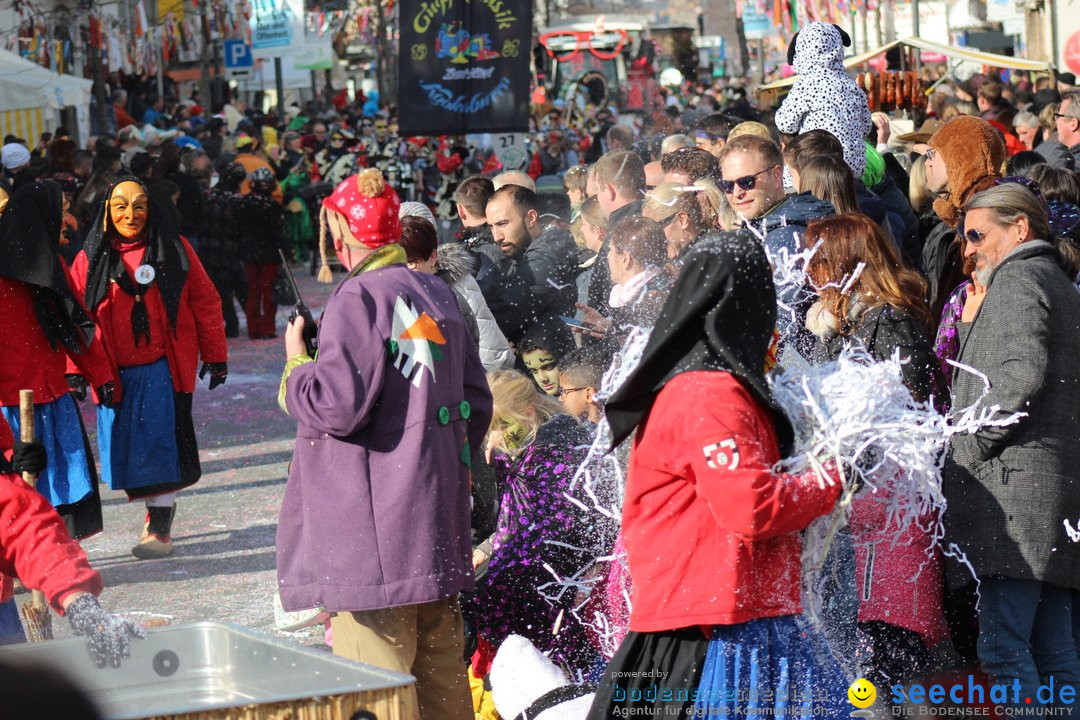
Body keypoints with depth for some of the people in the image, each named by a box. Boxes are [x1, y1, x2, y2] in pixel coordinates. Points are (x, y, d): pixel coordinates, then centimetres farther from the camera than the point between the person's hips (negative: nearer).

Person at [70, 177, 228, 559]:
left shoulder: (174, 250, 1)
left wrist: (216, 356, 8)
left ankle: (160, 527, 2)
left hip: (165, 367, -2)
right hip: (116, 372, 2)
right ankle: (155, 509, 25)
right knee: (124, 446, 6)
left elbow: (205, 302, 6)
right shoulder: (91, 258, 3)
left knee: (160, 442, -6)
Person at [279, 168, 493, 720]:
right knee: (439, 661, 16)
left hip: (372, 525, -9)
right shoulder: (438, 295, 12)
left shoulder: (359, 298, -13)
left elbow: (336, 405, -20)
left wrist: (296, 367, -2)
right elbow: (476, 401, 18)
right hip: (438, 511, 9)